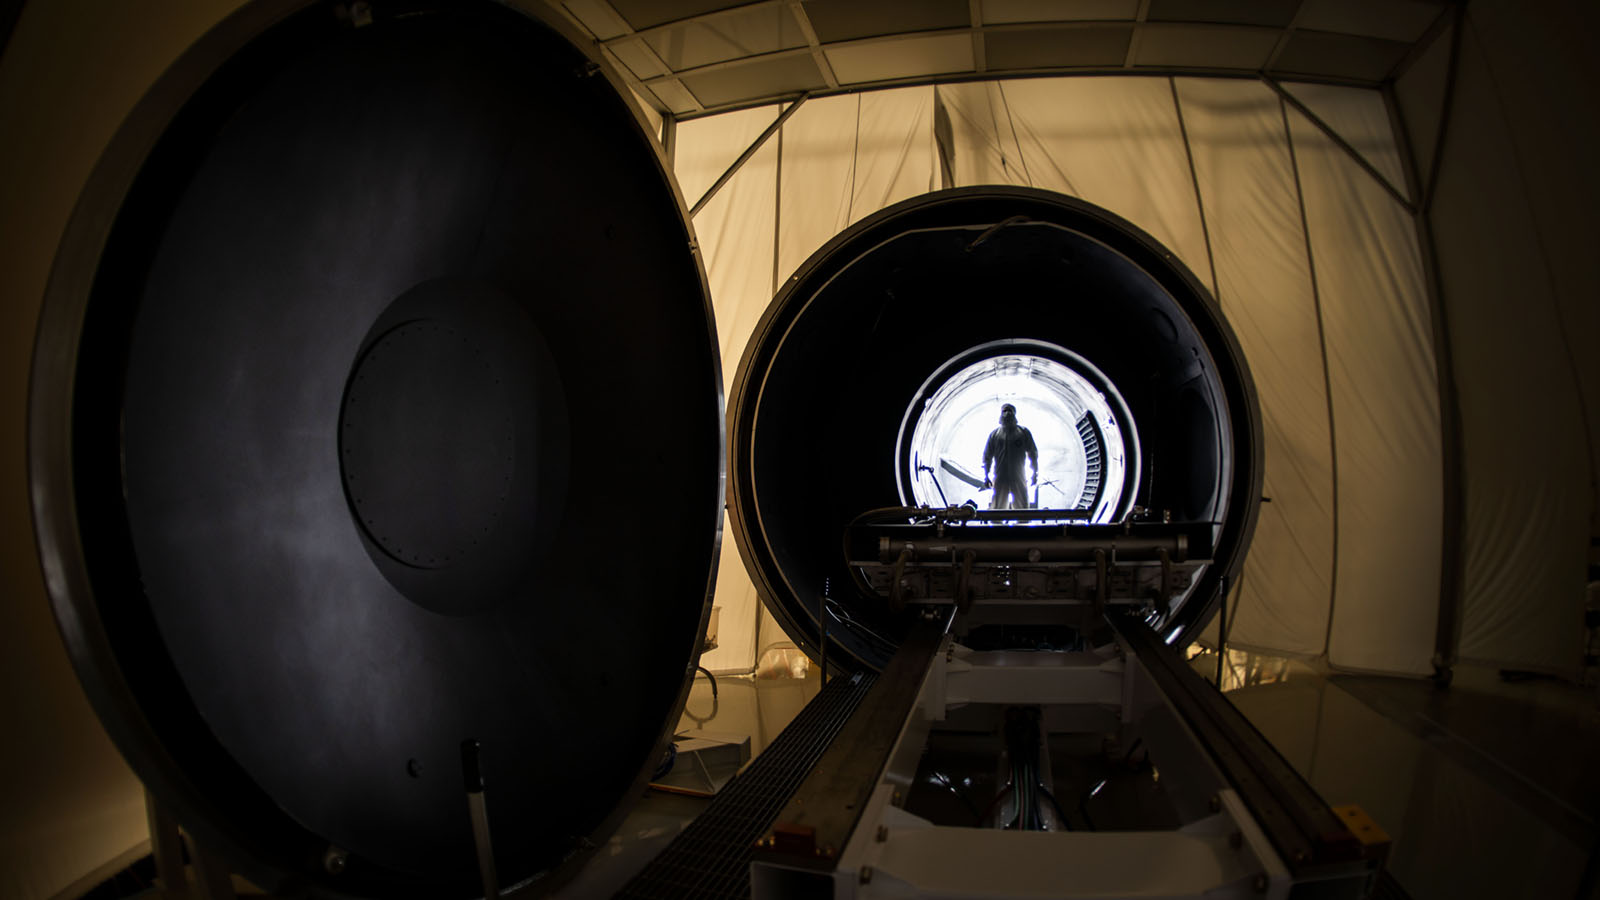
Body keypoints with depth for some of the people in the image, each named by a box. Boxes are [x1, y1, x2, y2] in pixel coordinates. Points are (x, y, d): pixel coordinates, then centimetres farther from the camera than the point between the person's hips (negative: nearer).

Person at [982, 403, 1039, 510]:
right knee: (997, 507, 2)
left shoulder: (1024, 432, 7)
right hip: (1000, 479, 0)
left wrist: (1035, 473, 6)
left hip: (1019, 478, 0)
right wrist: (986, 476, 5)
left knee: (1023, 509, 4)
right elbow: (987, 456, 9)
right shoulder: (994, 434, 8)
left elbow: (1033, 453, 10)